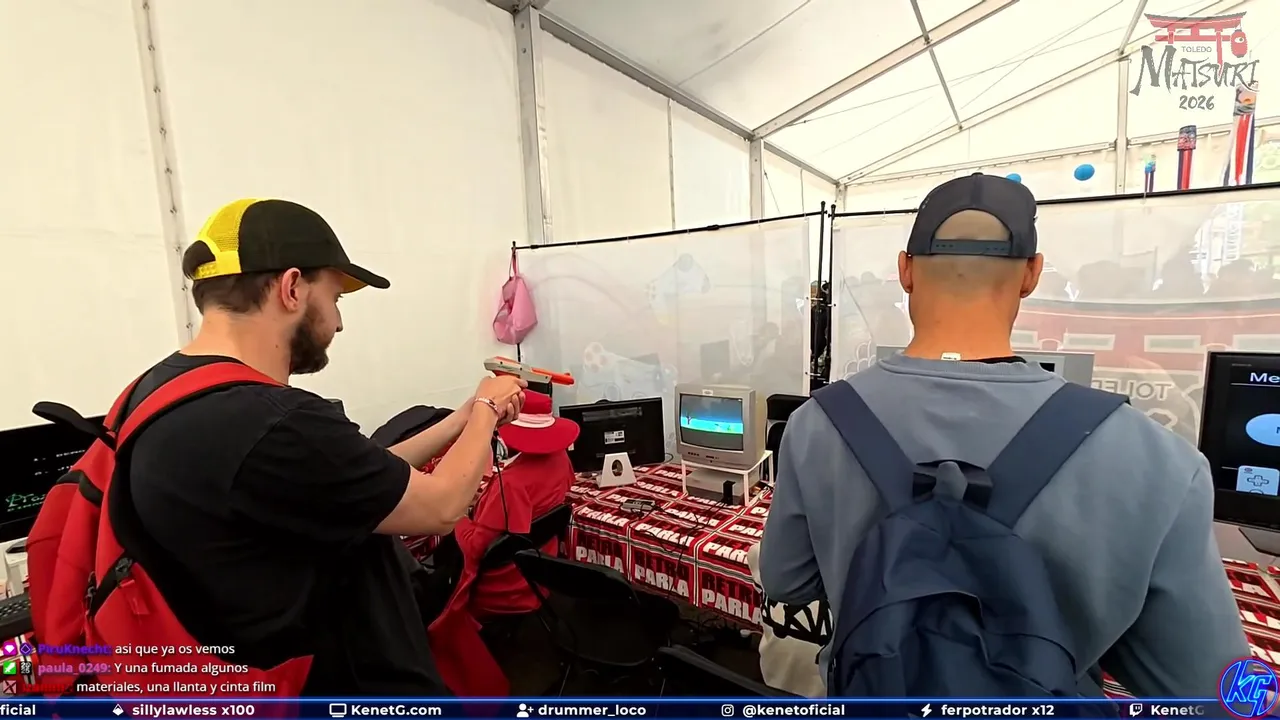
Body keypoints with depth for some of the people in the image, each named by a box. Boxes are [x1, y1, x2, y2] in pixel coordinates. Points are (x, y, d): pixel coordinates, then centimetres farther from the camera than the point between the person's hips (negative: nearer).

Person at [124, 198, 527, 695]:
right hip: (348, 686, -8)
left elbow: (356, 482, 2)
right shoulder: (276, 425, -32)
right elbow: (441, 507, -18)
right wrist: (485, 409, -2)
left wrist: (465, 418, 5)